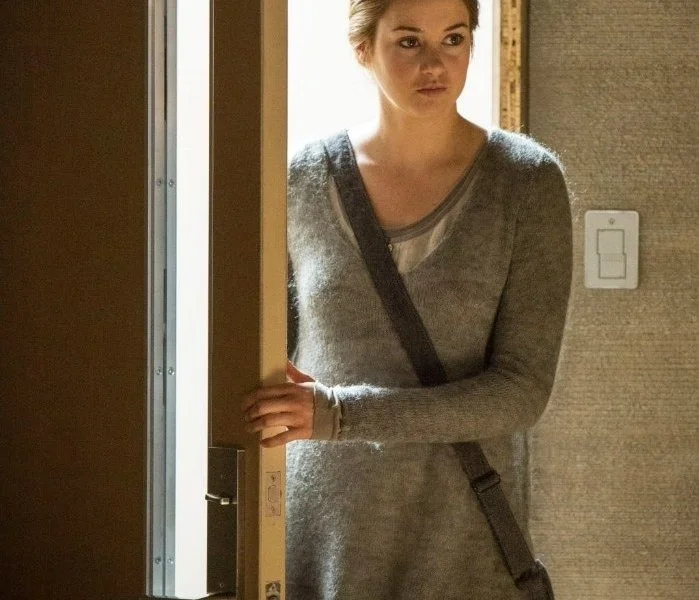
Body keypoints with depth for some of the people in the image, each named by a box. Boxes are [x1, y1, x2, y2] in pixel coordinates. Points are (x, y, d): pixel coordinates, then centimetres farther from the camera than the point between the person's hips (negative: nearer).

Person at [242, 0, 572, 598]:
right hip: (321, 531, 1)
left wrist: (342, 413, -22)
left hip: (462, 543, -1)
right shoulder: (302, 179, -2)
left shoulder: (528, 183, -8)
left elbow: (522, 390, -13)